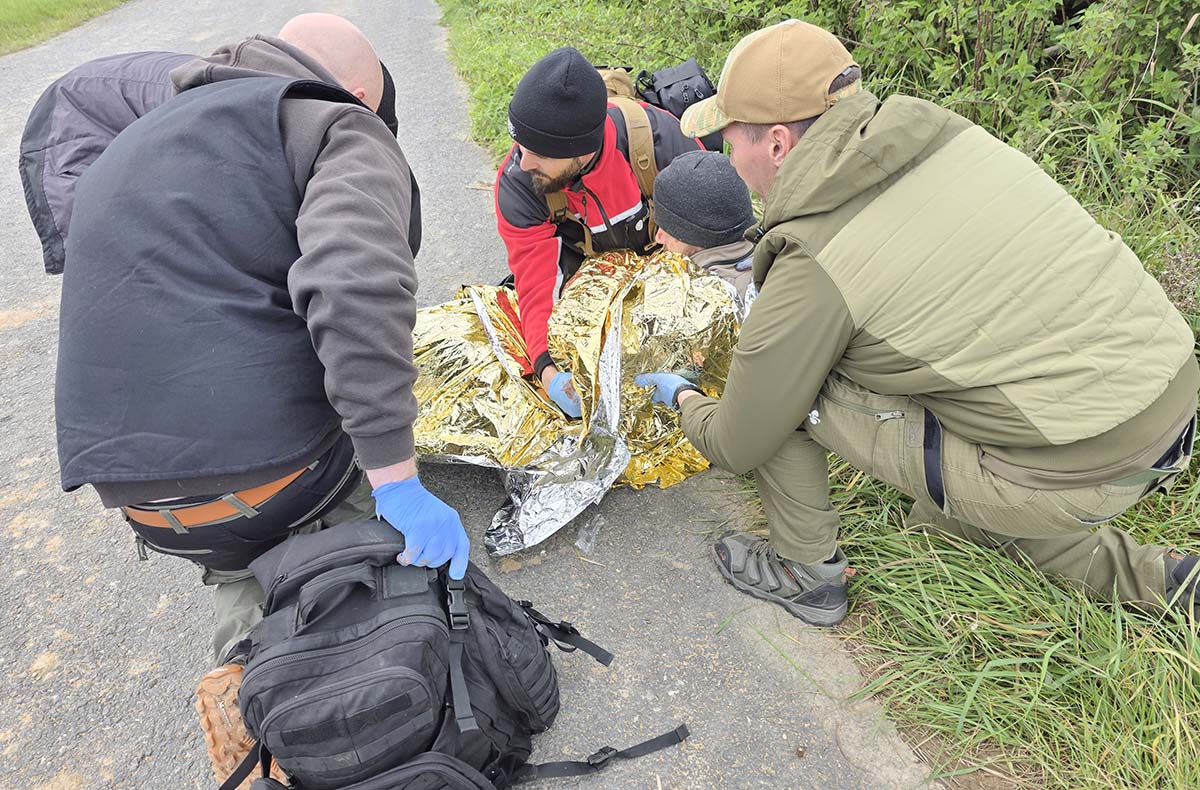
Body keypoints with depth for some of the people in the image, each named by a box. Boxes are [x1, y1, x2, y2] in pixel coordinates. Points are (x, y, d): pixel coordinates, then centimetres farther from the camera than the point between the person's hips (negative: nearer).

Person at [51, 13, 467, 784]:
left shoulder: (128, 150, 23)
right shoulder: (337, 130, -3)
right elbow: (358, 290, -24)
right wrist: (398, 482, -23)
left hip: (129, 485, 7)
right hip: (278, 467, -7)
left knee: (243, 559, 33)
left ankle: (251, 663, 5)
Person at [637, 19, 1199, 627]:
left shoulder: (810, 274, -20)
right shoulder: (945, 132, 0)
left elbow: (735, 448, -7)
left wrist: (682, 397, 14)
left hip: (1067, 479, -8)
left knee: (780, 393, -4)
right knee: (937, 517, 32)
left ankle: (804, 572, 16)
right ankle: (1149, 577, 31)